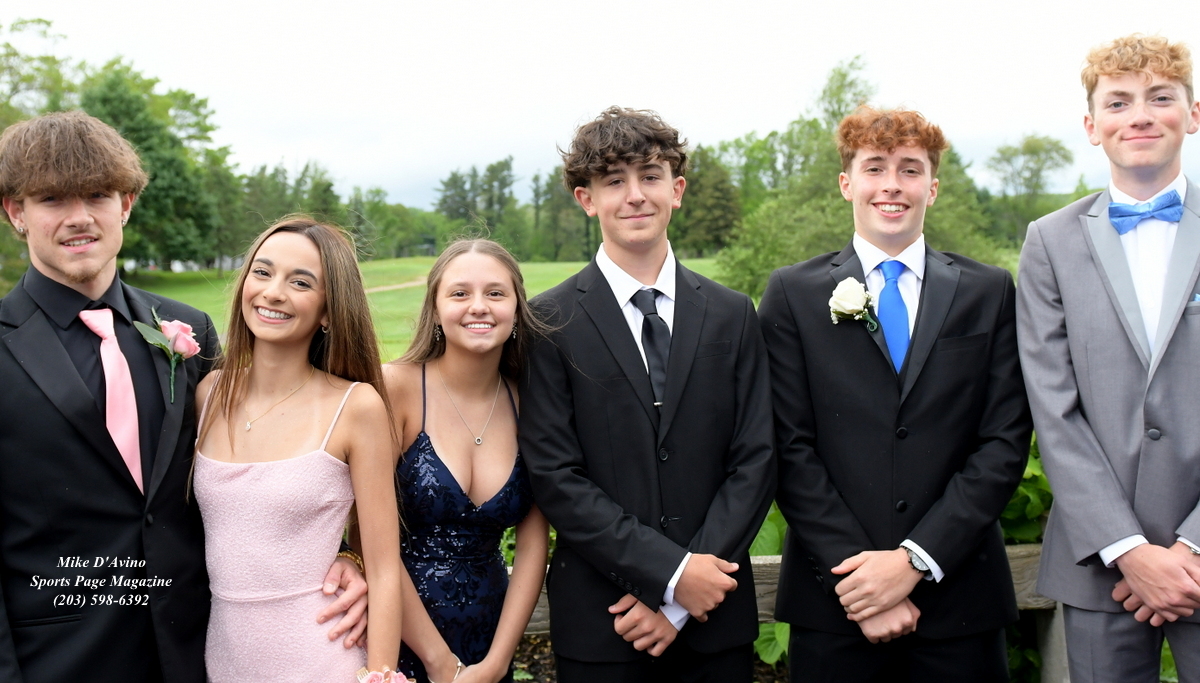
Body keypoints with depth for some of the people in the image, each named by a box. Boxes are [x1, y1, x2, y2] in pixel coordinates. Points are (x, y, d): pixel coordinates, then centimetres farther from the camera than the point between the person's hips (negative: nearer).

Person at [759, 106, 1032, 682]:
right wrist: (853, 573, -12)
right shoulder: (792, 293, 2)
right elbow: (790, 448, -4)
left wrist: (915, 559, -10)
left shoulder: (990, 292, 5)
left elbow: (1005, 442, -1)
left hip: (958, 595, 1)